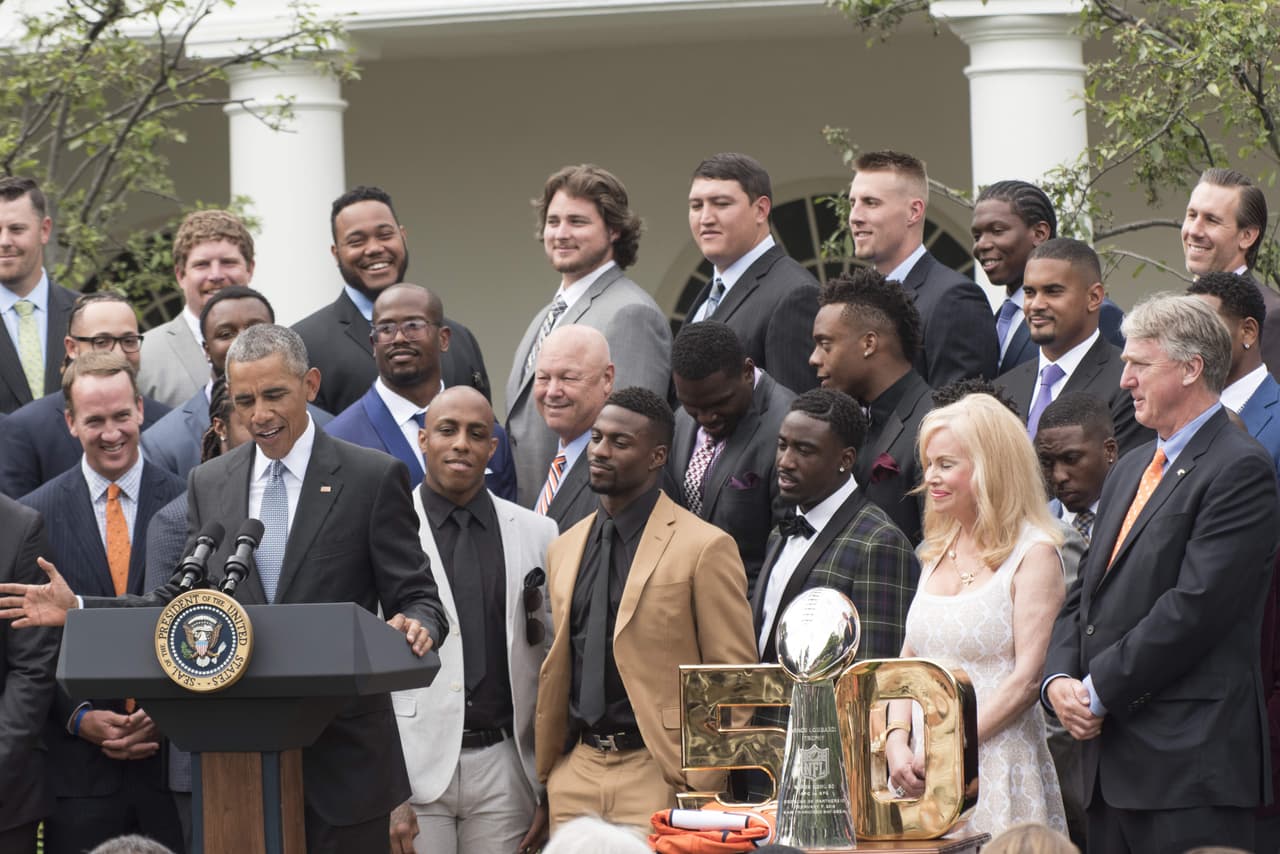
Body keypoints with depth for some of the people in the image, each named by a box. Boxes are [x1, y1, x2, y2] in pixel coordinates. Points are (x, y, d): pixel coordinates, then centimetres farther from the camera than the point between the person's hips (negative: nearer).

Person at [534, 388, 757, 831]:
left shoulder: (705, 548, -5)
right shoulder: (564, 549, 14)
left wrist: (702, 790, -11)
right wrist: (546, 776, 13)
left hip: (658, 777, -5)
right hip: (574, 777, 6)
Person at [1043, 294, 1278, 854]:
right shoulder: (1131, 471, 21)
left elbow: (1196, 606, -17)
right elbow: (1086, 593, 20)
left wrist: (1099, 692, -13)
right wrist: (1059, 679, 1)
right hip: (1112, 760, 8)